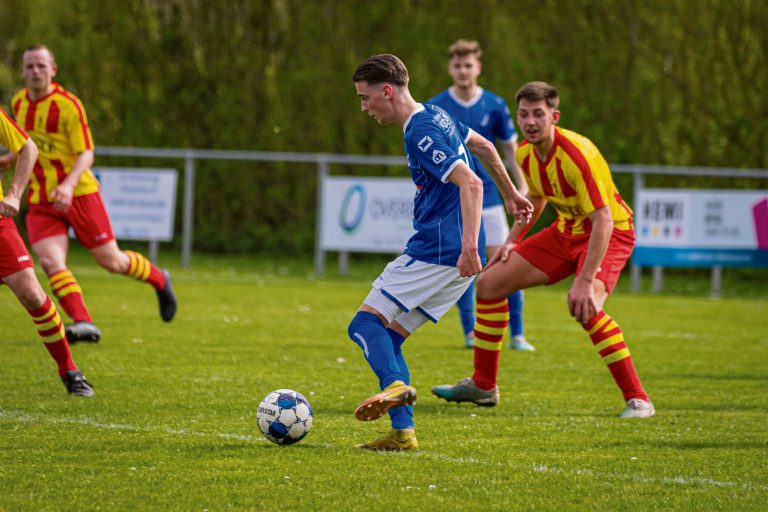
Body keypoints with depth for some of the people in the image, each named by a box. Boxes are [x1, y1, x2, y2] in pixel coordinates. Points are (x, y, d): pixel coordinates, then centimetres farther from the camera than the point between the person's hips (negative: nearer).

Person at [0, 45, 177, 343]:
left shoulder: (68, 105, -14)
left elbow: (86, 154, -17)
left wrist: (68, 184, -33)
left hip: (78, 193, -5)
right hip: (41, 201, 5)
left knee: (111, 261, 4)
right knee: (50, 262, -20)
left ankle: (159, 280, 33)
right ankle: (83, 323, -29)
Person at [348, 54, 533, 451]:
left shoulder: (420, 133, -16)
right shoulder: (434, 115, 15)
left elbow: (470, 183, -24)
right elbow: (484, 146, 30)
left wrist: (469, 245, -31)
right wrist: (511, 195, 41)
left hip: (436, 251, -10)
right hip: (453, 253, 10)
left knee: (365, 324, -12)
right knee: (386, 337, 9)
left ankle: (395, 385, -35)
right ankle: (402, 432, 1)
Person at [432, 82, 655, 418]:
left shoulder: (577, 155, -30)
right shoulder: (526, 153, -5)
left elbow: (603, 220, -33)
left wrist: (585, 280, -38)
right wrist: (513, 240, 9)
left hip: (609, 234, -8)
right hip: (566, 231, 8)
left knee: (585, 308, -35)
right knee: (489, 283, 5)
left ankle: (637, 400, -25)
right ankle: (482, 386, 20)